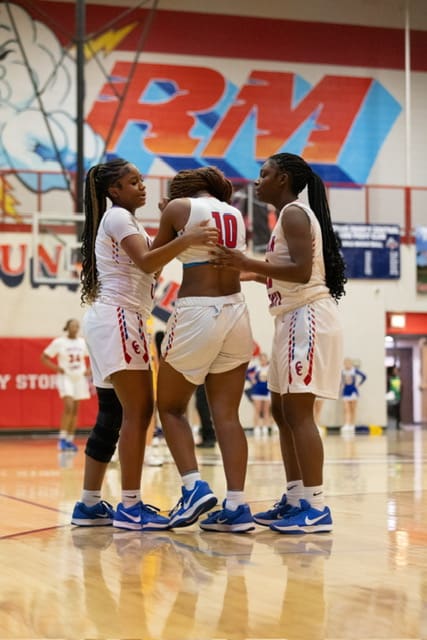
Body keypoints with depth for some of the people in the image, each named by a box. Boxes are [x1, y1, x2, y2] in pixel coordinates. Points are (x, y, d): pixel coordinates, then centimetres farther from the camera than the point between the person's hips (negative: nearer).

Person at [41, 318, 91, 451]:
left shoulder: (83, 343, 5)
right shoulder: (59, 342, -5)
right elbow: (44, 357, -2)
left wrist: (89, 370, 3)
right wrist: (56, 368, -12)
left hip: (80, 378, 5)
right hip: (65, 377, -5)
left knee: (75, 409, 6)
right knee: (69, 406, -21)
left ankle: (70, 440, 12)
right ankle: (62, 439, -18)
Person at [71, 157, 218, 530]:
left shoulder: (124, 220, 24)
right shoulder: (117, 216, -7)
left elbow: (147, 263, 18)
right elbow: (146, 262, -23)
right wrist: (186, 240, -37)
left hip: (114, 321, 10)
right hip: (117, 318, -10)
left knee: (112, 417, 9)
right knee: (137, 412, -14)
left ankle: (90, 504, 11)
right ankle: (130, 507, -16)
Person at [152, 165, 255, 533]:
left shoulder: (179, 207, 0)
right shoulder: (235, 215, 15)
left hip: (196, 314, -5)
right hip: (236, 312, 5)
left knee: (171, 407, 10)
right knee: (227, 414, 5)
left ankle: (194, 487, -6)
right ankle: (237, 505, -2)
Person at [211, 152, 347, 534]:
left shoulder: (294, 213, -10)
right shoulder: (293, 215, 20)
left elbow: (303, 271, -23)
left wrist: (249, 263, -26)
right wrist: (257, 274, 28)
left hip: (307, 317, -11)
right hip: (295, 319, 11)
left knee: (297, 411, -13)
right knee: (283, 410, 11)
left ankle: (316, 507, -14)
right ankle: (296, 500, 14)